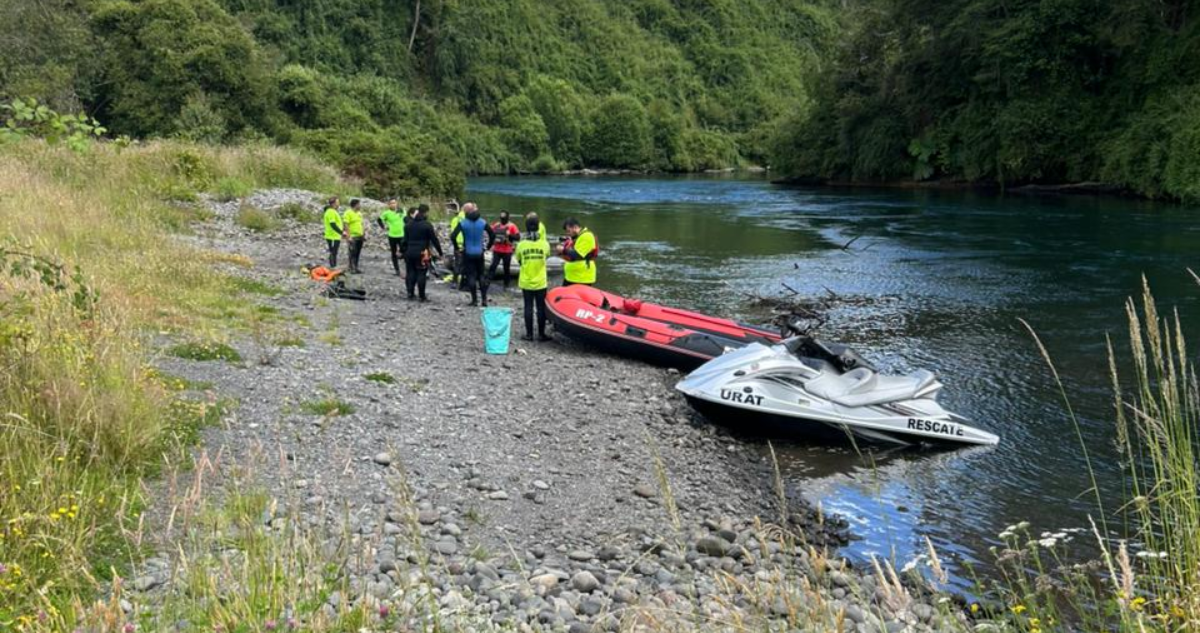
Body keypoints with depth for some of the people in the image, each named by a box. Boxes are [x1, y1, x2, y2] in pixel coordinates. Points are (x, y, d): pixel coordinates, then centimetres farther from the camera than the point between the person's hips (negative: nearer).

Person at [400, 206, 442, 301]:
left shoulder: (409, 224, 10)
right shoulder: (427, 225, -9)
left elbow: (405, 239, 14)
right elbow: (434, 240, -7)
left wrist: (403, 250, 21)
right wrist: (440, 252, -1)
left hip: (410, 252, 5)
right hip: (422, 253, -5)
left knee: (410, 273, 11)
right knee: (421, 274, -2)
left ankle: (410, 294, 9)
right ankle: (422, 296, 1)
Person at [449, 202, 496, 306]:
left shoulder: (463, 223, -9)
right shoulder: (483, 222, -2)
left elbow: (453, 236, -16)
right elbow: (493, 235, 0)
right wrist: (488, 247, 9)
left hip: (468, 253, -2)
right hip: (479, 253, 3)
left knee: (471, 276, 4)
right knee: (481, 275, 12)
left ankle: (474, 299, 3)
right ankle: (484, 299, 8)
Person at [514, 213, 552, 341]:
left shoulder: (521, 244, -8)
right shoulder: (544, 243, -8)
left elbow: (518, 260, 4)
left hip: (526, 282, 1)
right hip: (540, 282, -1)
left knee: (528, 307, 6)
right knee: (541, 307, 6)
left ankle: (529, 334, 8)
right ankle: (541, 334, 10)